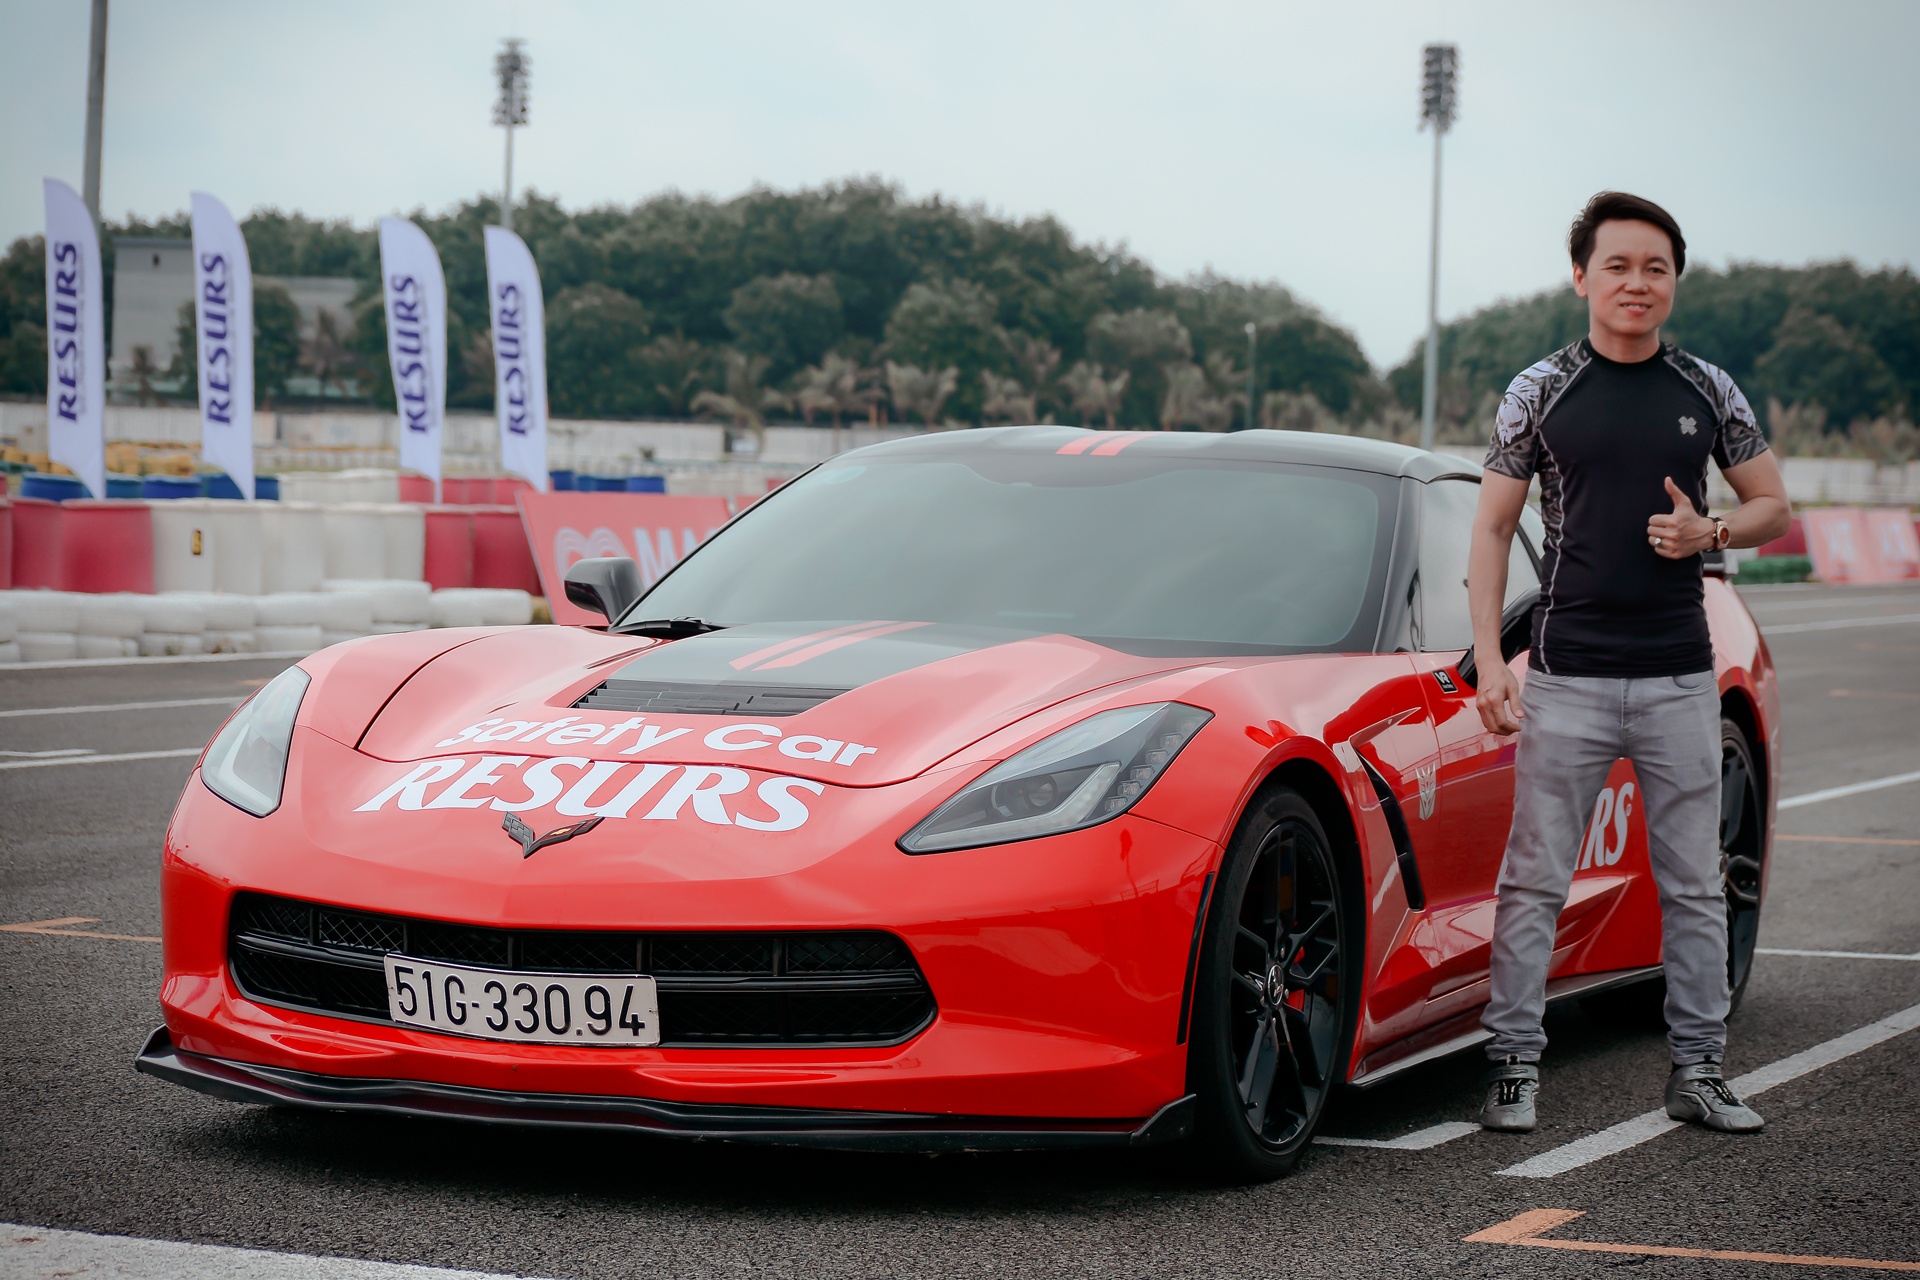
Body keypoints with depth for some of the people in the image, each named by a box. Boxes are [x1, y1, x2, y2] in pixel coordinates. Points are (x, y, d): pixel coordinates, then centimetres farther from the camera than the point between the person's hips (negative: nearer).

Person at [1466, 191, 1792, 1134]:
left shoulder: (1708, 393, 8)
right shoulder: (1540, 393, 2)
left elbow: (1773, 506, 15)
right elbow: (1492, 531, 4)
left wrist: (1708, 533, -8)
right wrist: (1489, 663, -5)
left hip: (1680, 677, 2)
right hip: (1566, 675, -2)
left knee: (1695, 885, 6)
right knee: (1534, 880, -2)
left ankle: (1698, 1072, 14)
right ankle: (1515, 1067, 4)